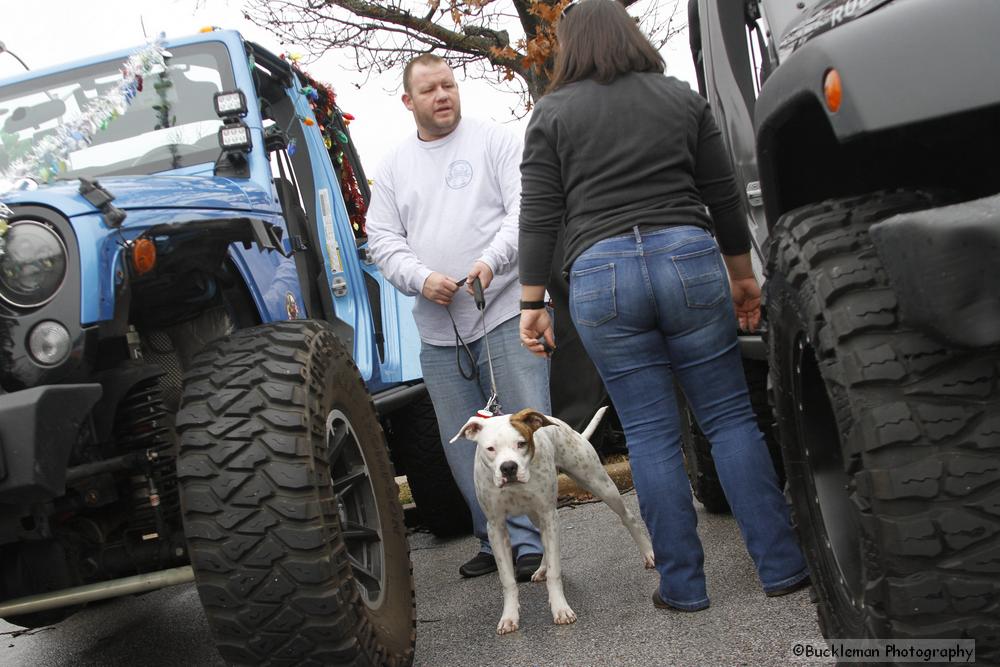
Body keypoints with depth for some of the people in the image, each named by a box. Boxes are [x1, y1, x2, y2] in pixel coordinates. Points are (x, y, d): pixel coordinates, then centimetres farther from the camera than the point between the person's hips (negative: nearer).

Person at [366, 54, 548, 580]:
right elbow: (383, 240, 10)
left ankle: (529, 542, 2)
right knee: (463, 447, 8)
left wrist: (493, 260, -19)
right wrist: (421, 278, -9)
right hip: (437, 330, 4)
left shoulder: (494, 142, 5)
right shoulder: (393, 168, 16)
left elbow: (525, 209, -3)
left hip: (505, 313, -4)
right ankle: (493, 542, 20)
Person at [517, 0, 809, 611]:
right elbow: (724, 196, 14)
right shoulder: (682, 97, 13)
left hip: (599, 274, -1)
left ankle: (683, 584, 10)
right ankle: (782, 566, 9)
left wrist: (533, 302, 6)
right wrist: (743, 274, 22)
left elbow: (539, 217, 1)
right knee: (730, 418, 8)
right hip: (689, 257, 1)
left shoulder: (552, 113, 7)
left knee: (651, 435, 4)